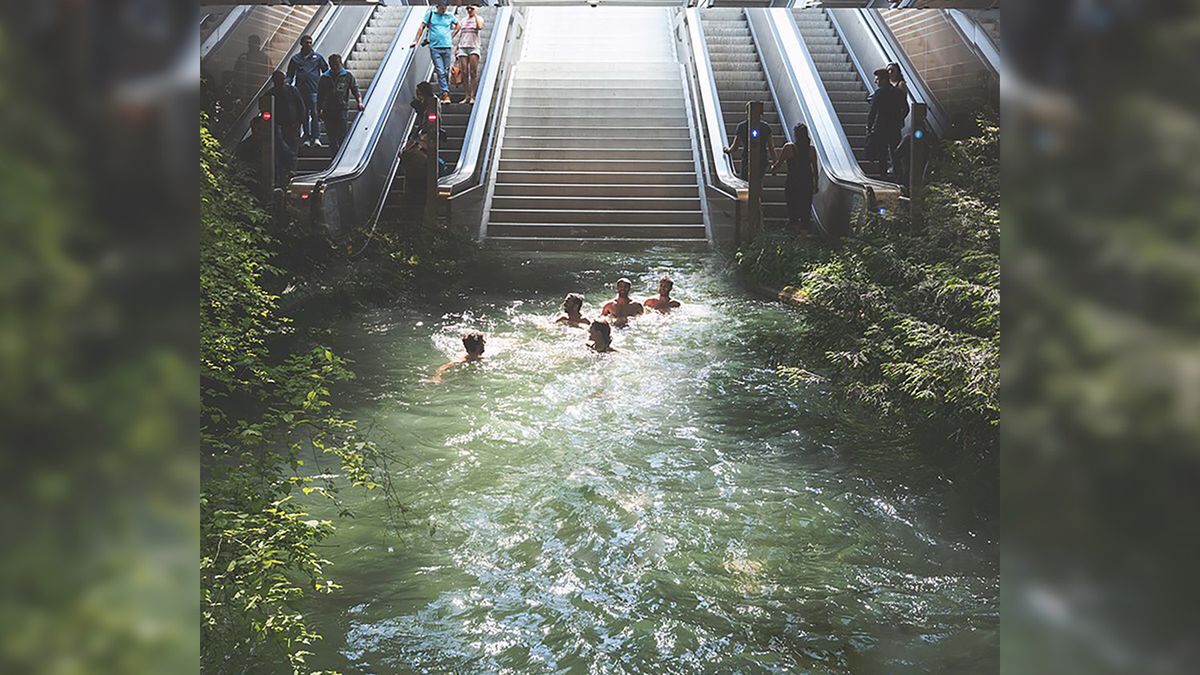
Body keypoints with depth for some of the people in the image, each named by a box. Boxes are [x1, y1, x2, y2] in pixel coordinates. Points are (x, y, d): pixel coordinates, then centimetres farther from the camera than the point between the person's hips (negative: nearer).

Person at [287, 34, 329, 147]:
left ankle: (316, 138, -11)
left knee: (315, 114, -10)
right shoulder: (295, 58, 13)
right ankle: (307, 138, 9)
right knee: (304, 115, 4)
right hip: (300, 90, 2)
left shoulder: (317, 57, 9)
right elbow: (290, 74, 16)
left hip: (314, 90, -2)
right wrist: (287, 83, -1)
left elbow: (326, 71, 12)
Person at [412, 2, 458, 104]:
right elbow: (422, 27, 6)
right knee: (440, 71, -11)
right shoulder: (430, 14, 6)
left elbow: (458, 25, 26)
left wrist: (452, 36, 14)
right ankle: (445, 94, -16)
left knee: (446, 72, 4)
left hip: (446, 47, 2)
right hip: (434, 47, -2)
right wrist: (416, 41, -2)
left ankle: (445, 94, 14)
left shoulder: (449, 16, 10)